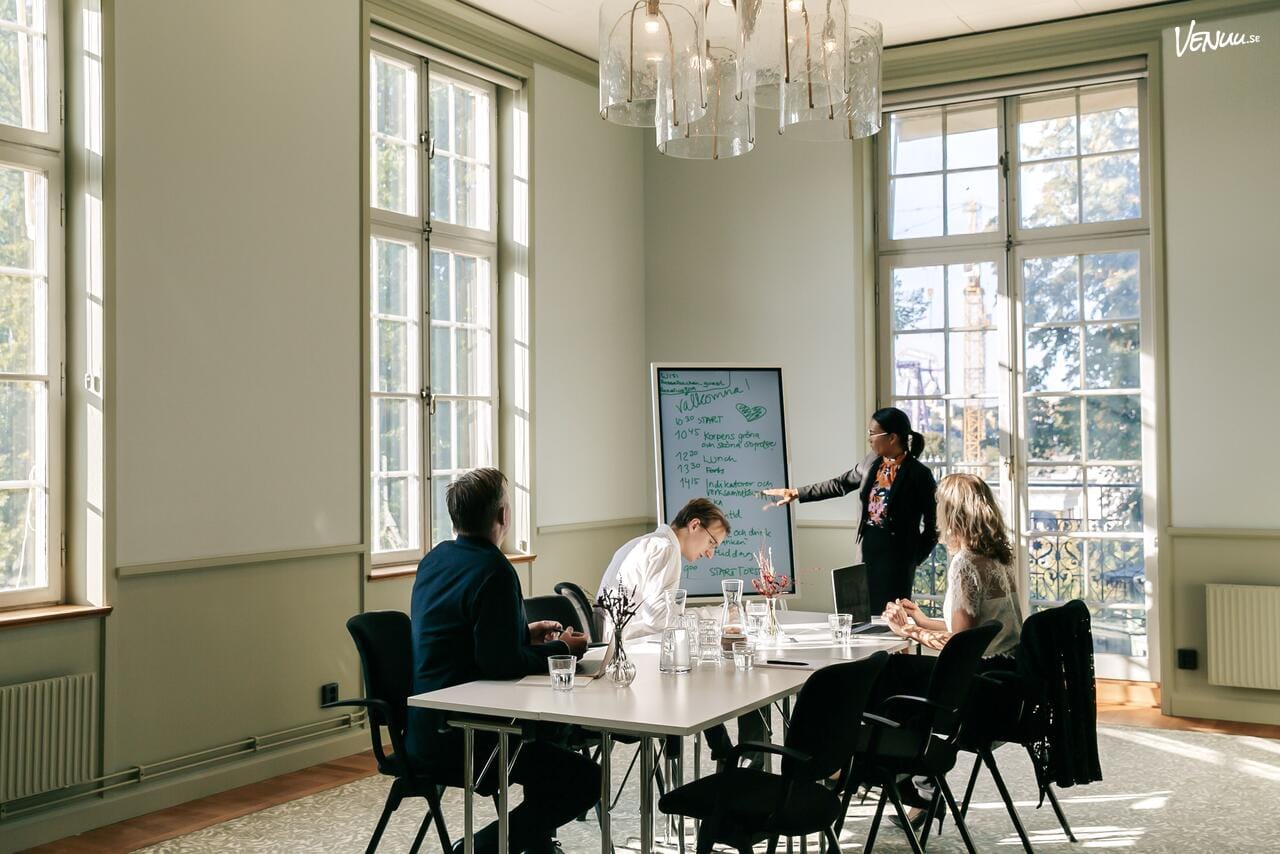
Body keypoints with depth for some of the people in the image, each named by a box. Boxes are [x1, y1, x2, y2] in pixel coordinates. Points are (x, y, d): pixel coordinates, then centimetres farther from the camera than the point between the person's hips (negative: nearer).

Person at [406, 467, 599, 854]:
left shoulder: (436, 558, 8)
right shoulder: (493, 571, -20)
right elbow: (502, 663, -25)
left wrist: (525, 631, 19)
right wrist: (561, 649, -9)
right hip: (452, 739, -10)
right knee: (586, 780, -7)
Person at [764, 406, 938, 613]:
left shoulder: (919, 474, -13)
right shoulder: (873, 461, 5)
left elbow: (932, 527, -6)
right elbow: (840, 484, 18)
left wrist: (914, 559, -5)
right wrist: (796, 493, 19)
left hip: (896, 555, -6)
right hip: (869, 548, 6)